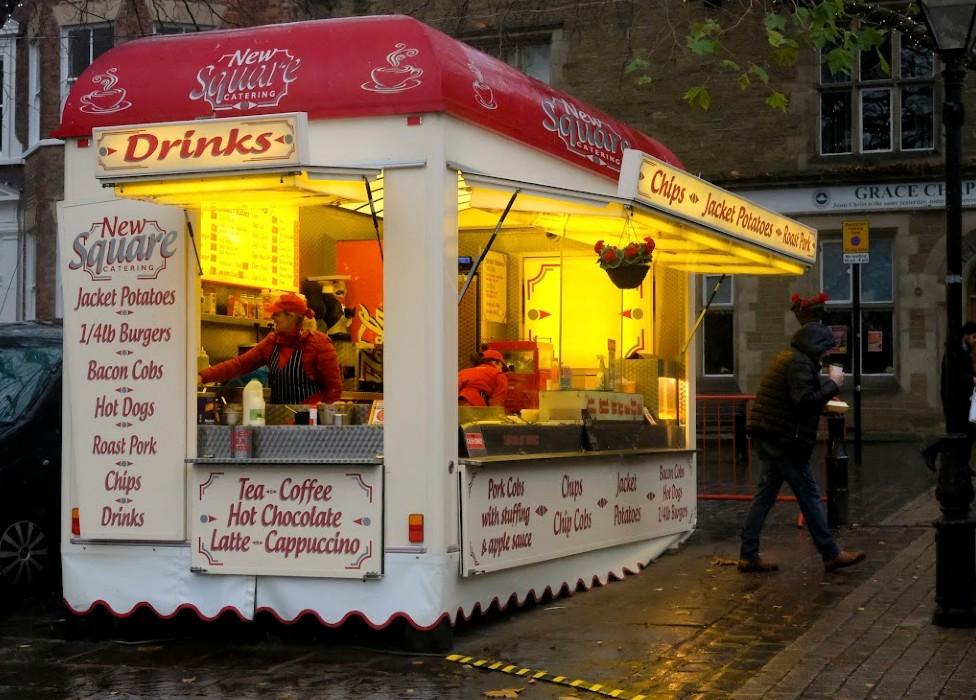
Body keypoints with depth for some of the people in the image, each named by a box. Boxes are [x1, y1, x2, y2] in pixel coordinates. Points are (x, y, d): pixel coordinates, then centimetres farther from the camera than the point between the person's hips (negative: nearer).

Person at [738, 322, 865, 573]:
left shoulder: (786, 358, 19)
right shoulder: (800, 363, -13)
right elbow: (804, 400, -24)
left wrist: (825, 390, 14)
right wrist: (832, 386, -13)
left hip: (767, 437, 10)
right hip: (784, 439, -10)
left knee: (765, 495, 9)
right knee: (809, 495, -2)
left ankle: (748, 555, 8)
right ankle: (831, 555, 5)